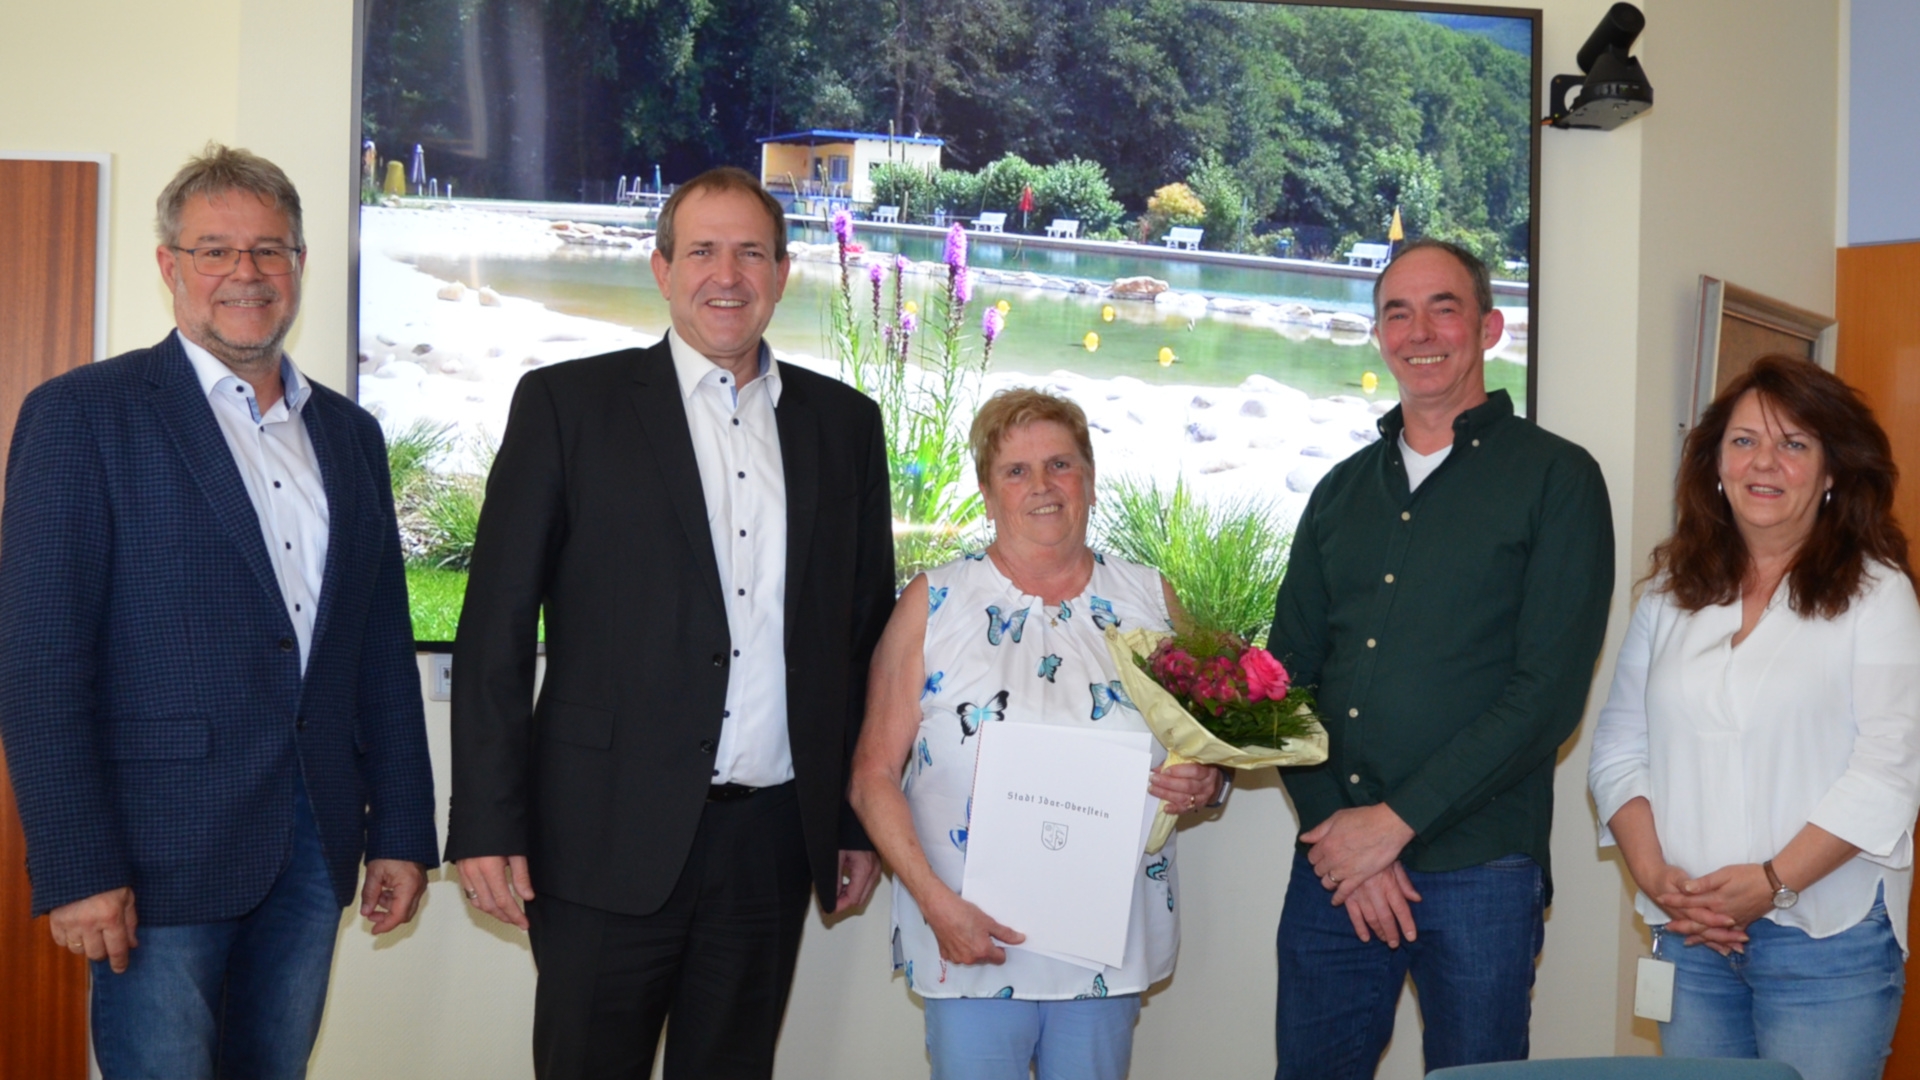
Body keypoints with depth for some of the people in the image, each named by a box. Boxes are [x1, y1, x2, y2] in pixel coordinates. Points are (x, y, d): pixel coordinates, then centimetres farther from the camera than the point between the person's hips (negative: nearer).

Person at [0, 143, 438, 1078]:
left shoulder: (349, 433, 13)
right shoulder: (82, 414, -4)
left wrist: (402, 830, 10)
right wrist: (75, 866, -14)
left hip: (315, 846, 5)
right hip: (162, 852, -5)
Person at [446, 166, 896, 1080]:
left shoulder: (845, 423, 10)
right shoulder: (567, 404, 0)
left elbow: (867, 632, 12)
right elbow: (497, 626, -3)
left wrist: (863, 821, 11)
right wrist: (487, 825, -8)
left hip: (776, 838, 3)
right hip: (612, 836, -3)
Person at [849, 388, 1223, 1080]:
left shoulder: (1150, 600, 5)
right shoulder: (933, 604, -2)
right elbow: (874, 773, -4)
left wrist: (1203, 784, -9)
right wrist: (935, 901, -15)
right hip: (971, 945, -2)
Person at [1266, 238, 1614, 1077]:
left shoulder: (1556, 478, -2)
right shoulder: (1343, 490, 13)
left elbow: (1548, 691, -10)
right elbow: (1287, 672, 9)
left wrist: (1397, 820, -13)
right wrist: (1333, 825, -6)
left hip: (1477, 872, -4)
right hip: (1334, 863, 4)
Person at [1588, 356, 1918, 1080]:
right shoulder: (1671, 596, 10)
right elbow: (1618, 750, 8)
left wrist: (1774, 882, -16)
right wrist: (1653, 874, -6)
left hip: (1827, 944, -4)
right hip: (1690, 939, 4)